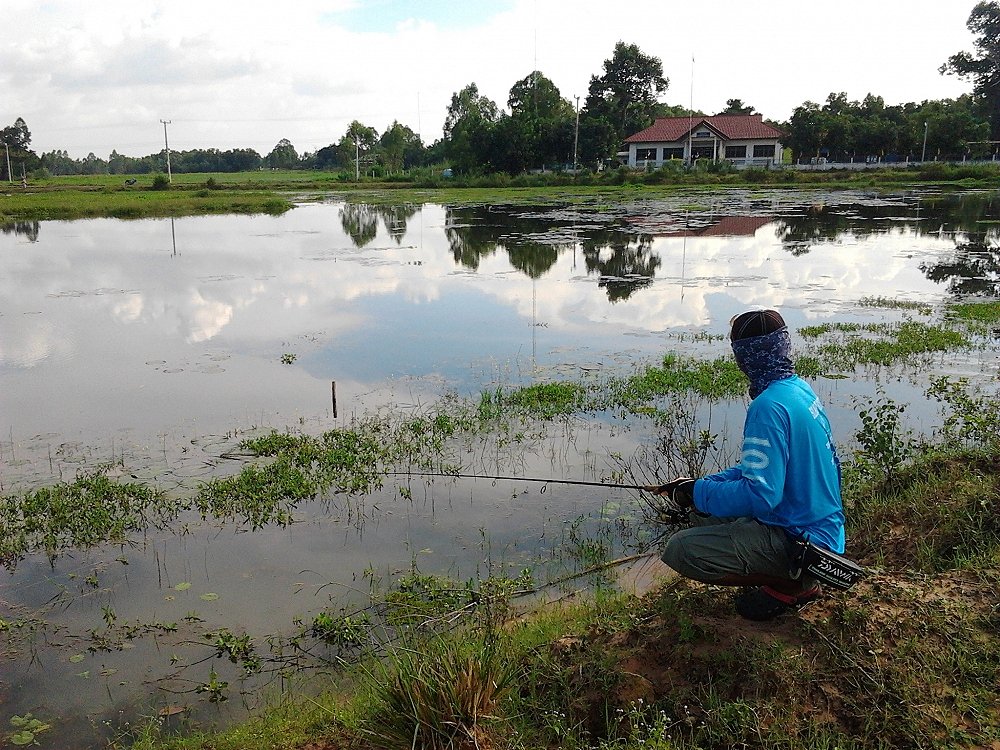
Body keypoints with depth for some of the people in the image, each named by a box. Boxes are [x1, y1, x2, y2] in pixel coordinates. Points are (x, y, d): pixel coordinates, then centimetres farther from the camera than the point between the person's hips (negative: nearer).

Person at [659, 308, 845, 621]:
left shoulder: (769, 406, -25)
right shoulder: (800, 388, 7)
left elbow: (761, 495, -28)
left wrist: (698, 492, -14)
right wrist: (705, 483, 6)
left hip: (799, 539, -10)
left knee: (680, 551, -18)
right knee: (703, 516, 21)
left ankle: (792, 586, -4)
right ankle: (798, 573, 13)